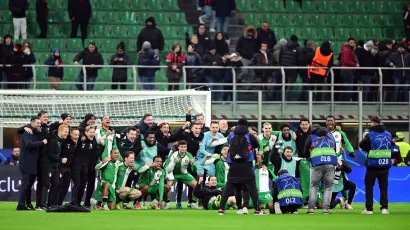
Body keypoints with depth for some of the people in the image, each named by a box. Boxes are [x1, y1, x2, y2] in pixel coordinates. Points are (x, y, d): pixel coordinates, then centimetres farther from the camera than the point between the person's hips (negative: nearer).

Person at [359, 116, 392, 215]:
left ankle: (369, 209, 5)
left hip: (372, 165, -3)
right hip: (385, 165, 3)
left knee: (369, 187, 8)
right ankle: (384, 208, 2)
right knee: (384, 187, 10)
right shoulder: (388, 134, 3)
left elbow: (361, 145, -5)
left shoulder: (370, 135, -10)